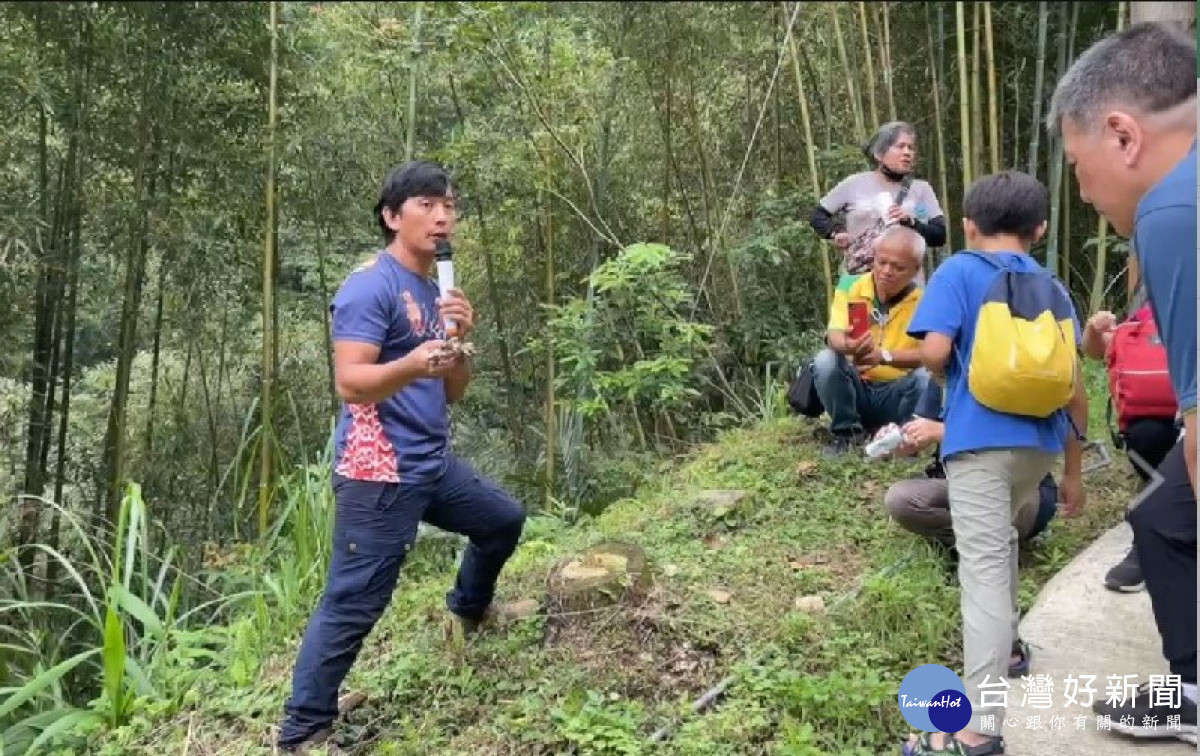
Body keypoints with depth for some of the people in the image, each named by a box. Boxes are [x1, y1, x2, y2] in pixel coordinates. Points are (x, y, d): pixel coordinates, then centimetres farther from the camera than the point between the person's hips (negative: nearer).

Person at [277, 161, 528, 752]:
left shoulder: (435, 291, 13)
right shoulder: (370, 286, -13)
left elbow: (453, 392, 12)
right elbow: (350, 382, -23)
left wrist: (460, 339, -7)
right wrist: (411, 364, -41)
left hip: (433, 465, 9)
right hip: (379, 474, -9)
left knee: (504, 519, 25)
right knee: (352, 605, -6)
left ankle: (468, 609, 47)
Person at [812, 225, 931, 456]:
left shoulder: (923, 302, -8)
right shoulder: (850, 285, -6)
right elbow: (834, 336, -19)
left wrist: (884, 356, -40)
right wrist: (846, 345, -46)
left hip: (896, 393, -1)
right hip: (855, 388, 1)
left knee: (926, 377, -30)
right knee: (825, 361, -27)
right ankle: (847, 433, -7)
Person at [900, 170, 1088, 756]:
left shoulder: (959, 272, 1)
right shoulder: (1052, 288, 14)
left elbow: (935, 351, -13)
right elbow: (1073, 387, 10)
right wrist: (1073, 471, 17)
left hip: (980, 440, -5)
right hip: (1039, 442, 6)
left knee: (984, 571, -10)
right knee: (1000, 535, 30)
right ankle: (1005, 640, 45)